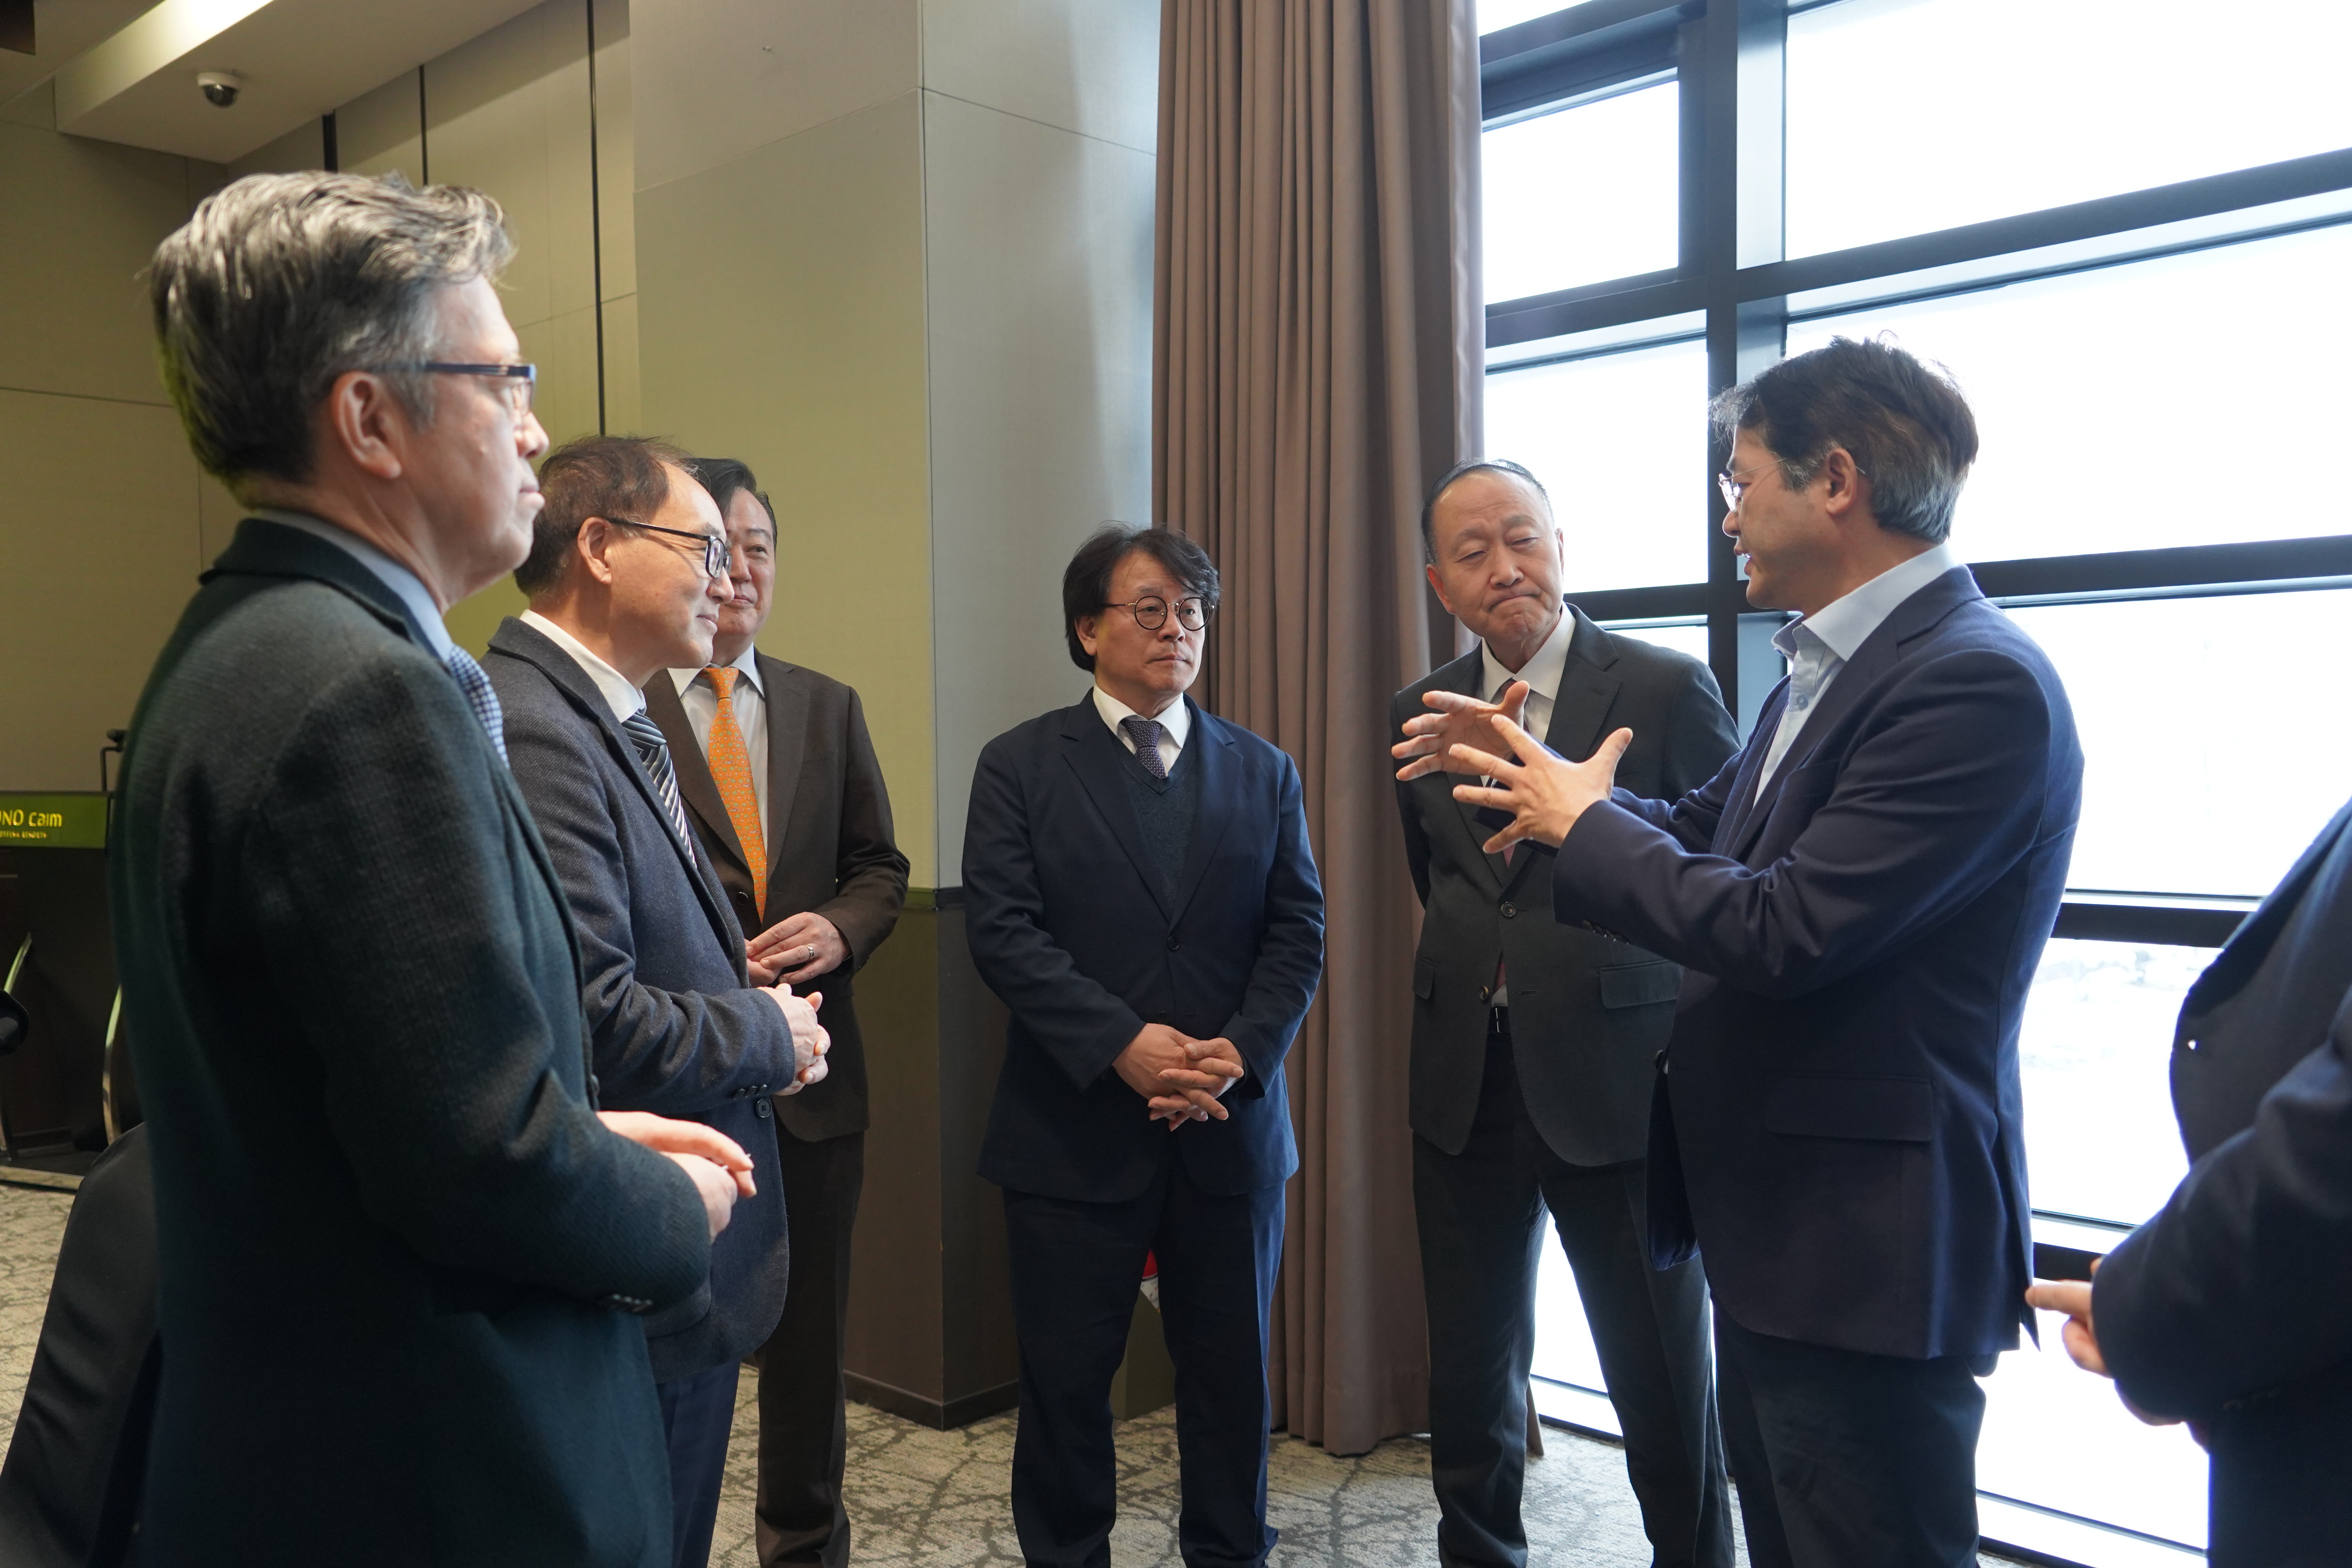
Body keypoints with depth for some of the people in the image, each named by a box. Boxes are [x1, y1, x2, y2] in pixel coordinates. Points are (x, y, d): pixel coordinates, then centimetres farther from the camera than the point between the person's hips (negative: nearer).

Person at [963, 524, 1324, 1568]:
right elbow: (1002, 931, -9)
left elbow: (1298, 933, 4)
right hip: (1073, 1129, -2)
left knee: (1232, 1373, 13)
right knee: (1066, 1377, 8)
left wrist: (1240, 1051, -13)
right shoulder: (1020, 766, 1)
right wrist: (1123, 1043, -19)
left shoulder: (1263, 773, 10)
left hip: (1231, 1128, 3)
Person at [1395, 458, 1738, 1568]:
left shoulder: (1667, 689, -7)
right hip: (1465, 1084, 4)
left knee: (1663, 1380, 6)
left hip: (1615, 1079, -4)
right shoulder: (1419, 712, 7)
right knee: (1471, 1365, 16)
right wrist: (1470, 974, 12)